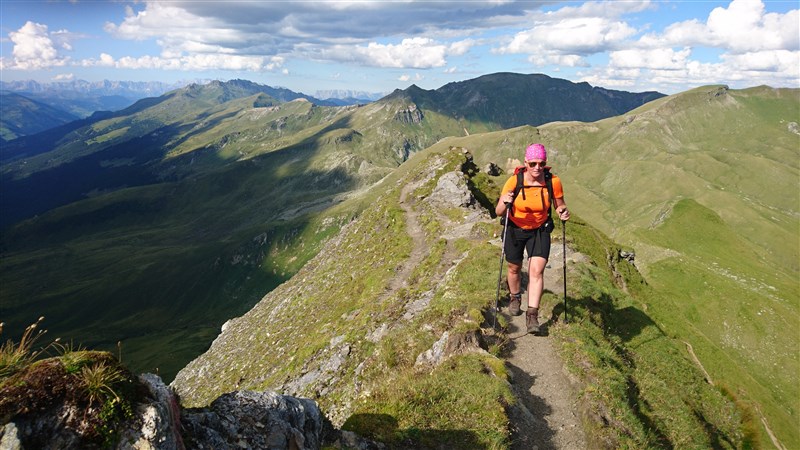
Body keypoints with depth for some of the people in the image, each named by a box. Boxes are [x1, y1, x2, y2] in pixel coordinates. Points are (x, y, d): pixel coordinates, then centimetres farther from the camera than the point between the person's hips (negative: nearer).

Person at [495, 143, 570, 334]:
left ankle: (532, 315, -6)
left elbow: (560, 206, -3)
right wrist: (505, 202, -43)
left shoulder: (553, 182, -19)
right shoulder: (514, 181, -23)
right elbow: (498, 212, -21)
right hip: (514, 230, 0)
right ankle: (515, 297, 46)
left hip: (540, 231, 0)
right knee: (514, 269, 17)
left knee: (537, 270, -13)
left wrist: (563, 212, -26)